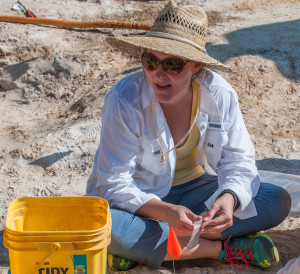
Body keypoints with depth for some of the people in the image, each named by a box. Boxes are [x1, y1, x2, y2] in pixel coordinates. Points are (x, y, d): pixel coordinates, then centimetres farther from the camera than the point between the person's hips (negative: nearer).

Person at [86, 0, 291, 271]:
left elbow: (239, 161, -9)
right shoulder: (124, 101, -24)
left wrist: (229, 197, -33)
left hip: (194, 186, 4)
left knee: (278, 200, -16)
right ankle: (219, 249, -23)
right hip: (141, 196, -3)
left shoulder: (220, 94, -14)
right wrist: (165, 212, -43)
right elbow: (114, 183, -25)